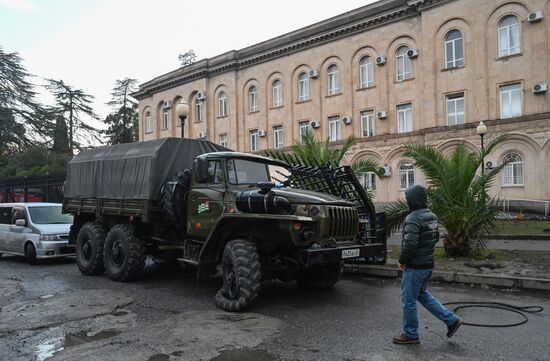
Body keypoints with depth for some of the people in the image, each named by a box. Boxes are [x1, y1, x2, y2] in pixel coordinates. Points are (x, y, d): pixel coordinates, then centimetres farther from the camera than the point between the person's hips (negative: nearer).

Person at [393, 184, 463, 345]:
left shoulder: (413, 219, -22)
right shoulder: (431, 216, 8)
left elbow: (409, 244, -28)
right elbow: (436, 237, 18)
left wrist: (402, 261, -13)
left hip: (415, 267, -9)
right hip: (428, 264, 9)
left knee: (408, 300, 5)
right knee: (423, 295, 24)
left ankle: (410, 335, 17)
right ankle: (451, 320, 24)